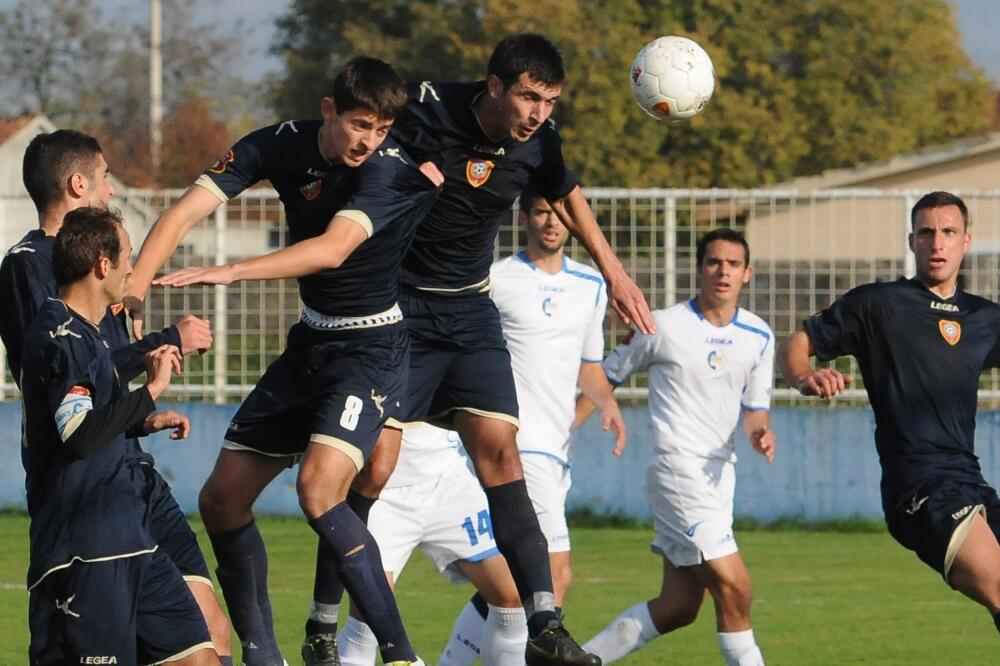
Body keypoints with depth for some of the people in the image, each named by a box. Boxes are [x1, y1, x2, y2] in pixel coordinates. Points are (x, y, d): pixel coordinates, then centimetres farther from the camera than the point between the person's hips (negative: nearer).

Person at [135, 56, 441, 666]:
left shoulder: (390, 169, -21)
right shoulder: (283, 145, -6)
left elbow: (332, 249, -36)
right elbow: (183, 214, -12)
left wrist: (230, 273, -44)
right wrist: (131, 295, -26)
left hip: (372, 347, -7)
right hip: (311, 342, 7)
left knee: (319, 488, -29)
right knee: (222, 499, 6)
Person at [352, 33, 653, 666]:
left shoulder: (540, 141, -3)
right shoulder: (429, 110, -19)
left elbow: (567, 197, 19)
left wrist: (614, 272, 24)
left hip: (471, 312, 4)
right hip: (399, 310, -4)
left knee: (500, 451, -10)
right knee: (373, 470, -9)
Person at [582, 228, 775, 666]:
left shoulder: (759, 338, 9)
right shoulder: (664, 327, -5)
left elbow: (754, 408, 14)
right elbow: (607, 375, 5)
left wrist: (759, 433, -10)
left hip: (719, 475, 7)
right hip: (677, 469, -7)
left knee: (677, 607, 7)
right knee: (734, 589, -16)